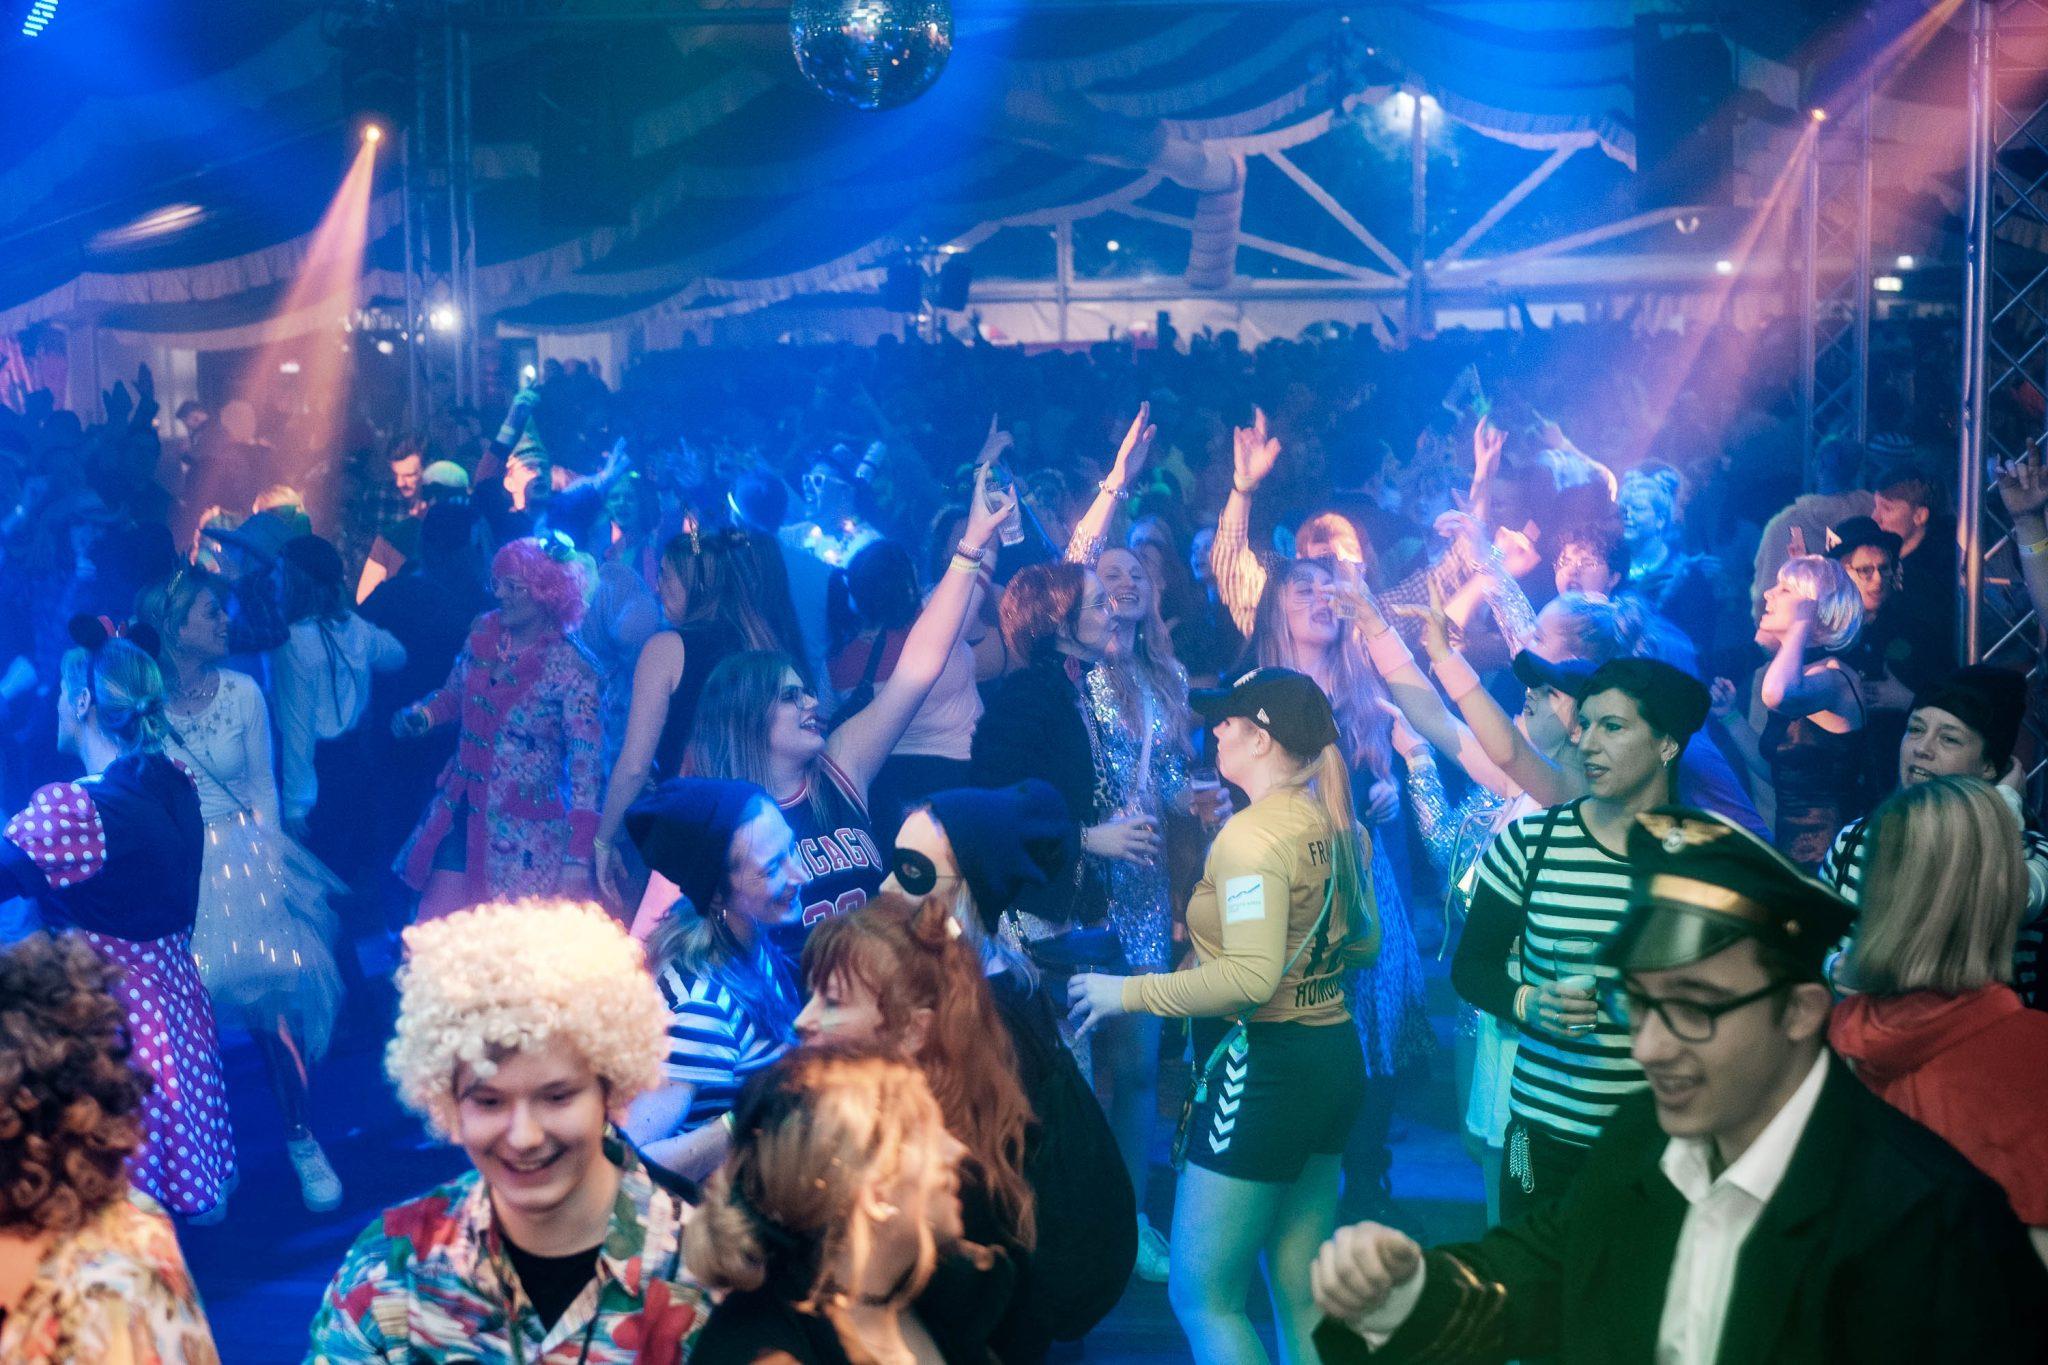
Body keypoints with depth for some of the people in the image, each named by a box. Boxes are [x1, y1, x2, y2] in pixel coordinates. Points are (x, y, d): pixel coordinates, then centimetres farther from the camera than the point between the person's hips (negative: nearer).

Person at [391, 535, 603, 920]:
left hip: (525, 835, -5)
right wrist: (422, 715, -4)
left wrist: (578, 860, -21)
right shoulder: (482, 633, 3)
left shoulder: (570, 669, -14)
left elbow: (586, 767, -16)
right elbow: (454, 695, 20)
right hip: (462, 812, 5)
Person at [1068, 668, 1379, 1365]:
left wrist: (1127, 992, -19)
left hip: (1264, 1066, -9)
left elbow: (1251, 979, -28)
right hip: (1334, 1057, 9)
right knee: (1301, 1292, 16)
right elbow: (1363, 942, 19)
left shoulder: (1251, 834, -19)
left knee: (1202, 1293, 2)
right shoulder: (1340, 825, 6)